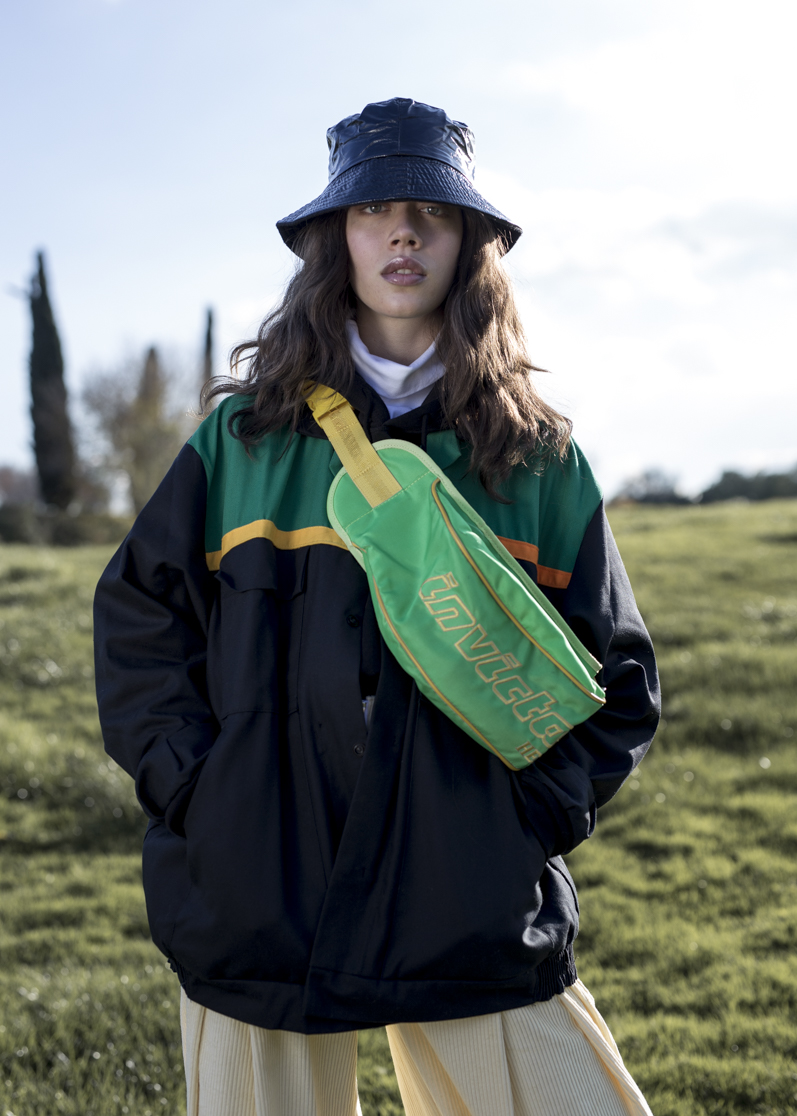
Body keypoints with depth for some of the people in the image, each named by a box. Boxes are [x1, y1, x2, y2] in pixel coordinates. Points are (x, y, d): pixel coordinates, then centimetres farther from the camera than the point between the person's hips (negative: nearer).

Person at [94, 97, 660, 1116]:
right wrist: (193, 788, -4)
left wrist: (534, 813, -4)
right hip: (257, 905, 0)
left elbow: (617, 679, 9)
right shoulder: (243, 439, 6)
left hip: (477, 915, 0)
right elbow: (138, 615, 8)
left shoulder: (538, 458, 7)